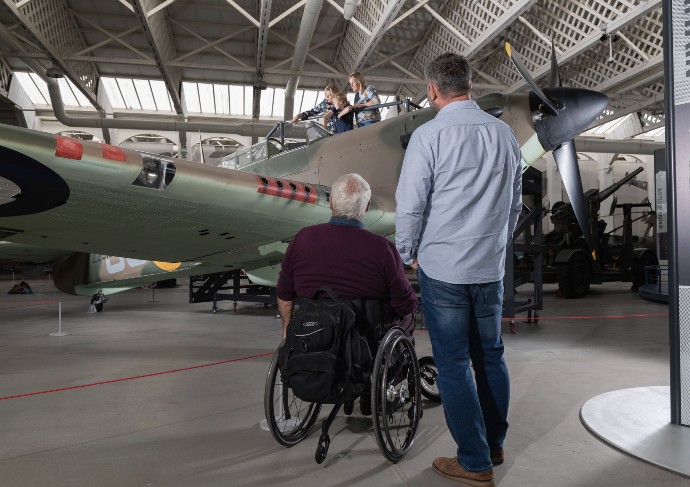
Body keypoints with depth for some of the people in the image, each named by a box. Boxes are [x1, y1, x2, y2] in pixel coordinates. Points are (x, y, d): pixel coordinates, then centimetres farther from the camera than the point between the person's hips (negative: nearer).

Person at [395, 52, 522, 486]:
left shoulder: (429, 135, -12)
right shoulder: (505, 134, 5)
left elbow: (409, 205, -11)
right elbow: (515, 203, 12)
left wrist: (409, 254, 4)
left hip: (442, 268, -5)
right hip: (492, 267, 6)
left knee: (454, 364, 5)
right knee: (491, 356, 17)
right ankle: (494, 445, 33)